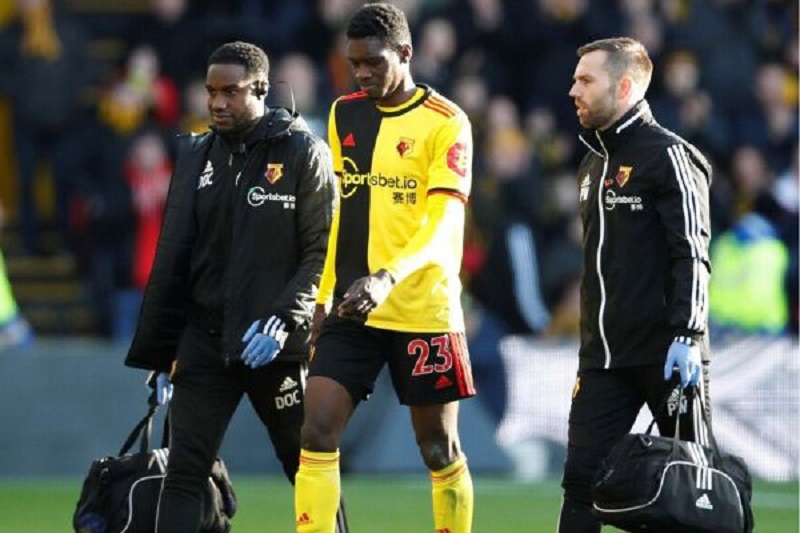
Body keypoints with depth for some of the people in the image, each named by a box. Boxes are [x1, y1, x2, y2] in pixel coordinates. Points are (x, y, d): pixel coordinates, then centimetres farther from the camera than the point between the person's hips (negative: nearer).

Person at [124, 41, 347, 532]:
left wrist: (284, 319, -19)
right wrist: (160, 355, 11)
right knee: (184, 472, -5)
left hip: (279, 345, -4)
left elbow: (325, 251, -8)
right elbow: (173, 262, 13)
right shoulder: (196, 155, 10)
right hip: (204, 340, 4)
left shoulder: (304, 154, -3)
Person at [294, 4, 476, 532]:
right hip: (351, 310, 5)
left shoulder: (446, 123, -8)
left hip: (424, 310, -5)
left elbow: (444, 222, -18)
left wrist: (388, 278, -33)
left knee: (439, 447, 4)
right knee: (317, 431, -8)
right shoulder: (344, 114, 10)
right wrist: (325, 296, 13)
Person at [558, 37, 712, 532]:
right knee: (582, 477, -1)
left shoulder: (668, 156, -8)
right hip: (603, 357, 7)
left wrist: (686, 336, -21)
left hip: (665, 355, -7)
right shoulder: (593, 164, 17)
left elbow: (692, 254, -13)